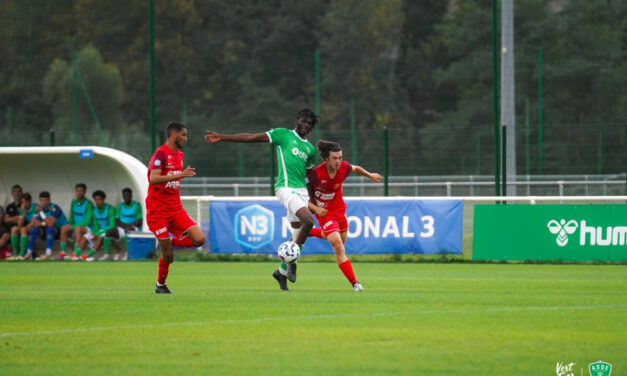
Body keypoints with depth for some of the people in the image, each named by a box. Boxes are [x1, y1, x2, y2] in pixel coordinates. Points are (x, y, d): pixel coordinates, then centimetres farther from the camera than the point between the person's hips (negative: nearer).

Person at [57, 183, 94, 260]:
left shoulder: (88, 204, -12)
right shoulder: (74, 202, 9)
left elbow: (87, 221, -17)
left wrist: (73, 226, -18)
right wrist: (70, 224, -5)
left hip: (87, 227, -6)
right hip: (76, 226, 6)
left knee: (78, 229, -37)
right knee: (63, 229, -21)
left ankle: (76, 253, -37)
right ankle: (62, 252, -24)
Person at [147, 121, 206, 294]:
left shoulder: (179, 154, 15)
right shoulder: (161, 154, -12)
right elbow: (153, 179, -28)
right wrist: (179, 175, -34)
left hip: (175, 208, 7)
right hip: (157, 210, -7)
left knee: (199, 239, -11)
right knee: (168, 256, -6)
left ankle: (170, 242, 12)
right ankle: (160, 285, 18)